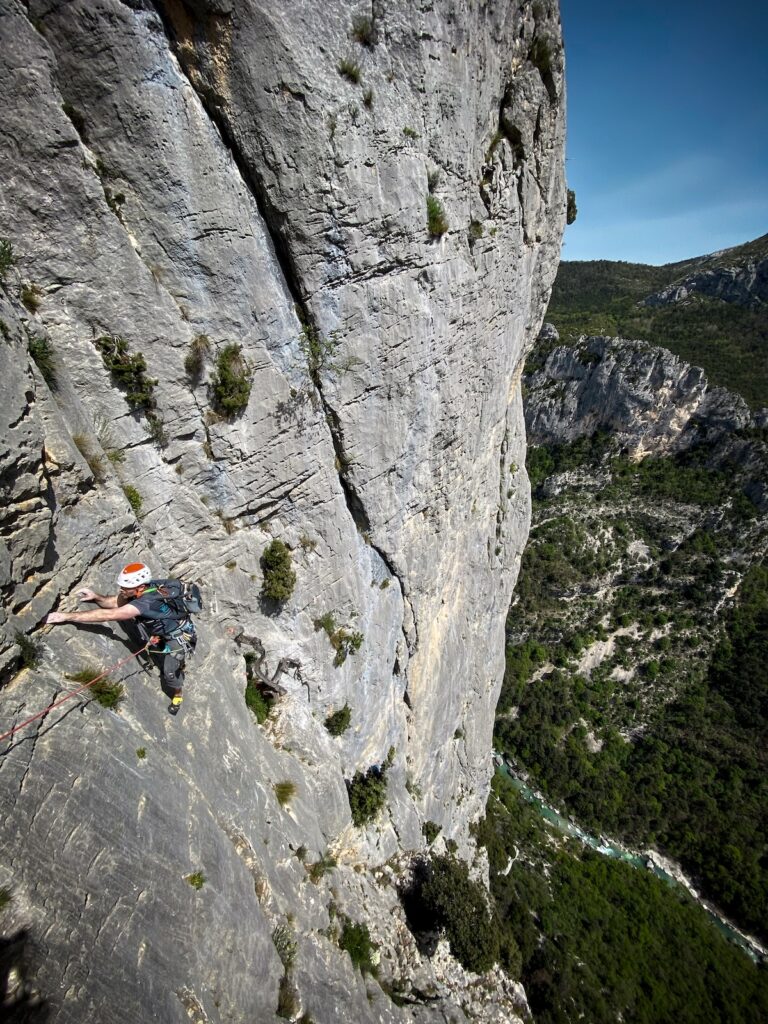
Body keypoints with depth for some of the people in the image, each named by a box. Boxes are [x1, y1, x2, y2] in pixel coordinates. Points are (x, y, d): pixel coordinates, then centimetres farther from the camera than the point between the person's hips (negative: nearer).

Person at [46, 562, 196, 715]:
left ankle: (178, 694, 28)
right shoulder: (145, 589, -17)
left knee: (170, 672, -1)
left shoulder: (146, 602, -41)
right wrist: (96, 596, -25)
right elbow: (117, 602, -5)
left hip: (179, 637, -8)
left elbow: (108, 615, -44)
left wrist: (68, 616, -43)